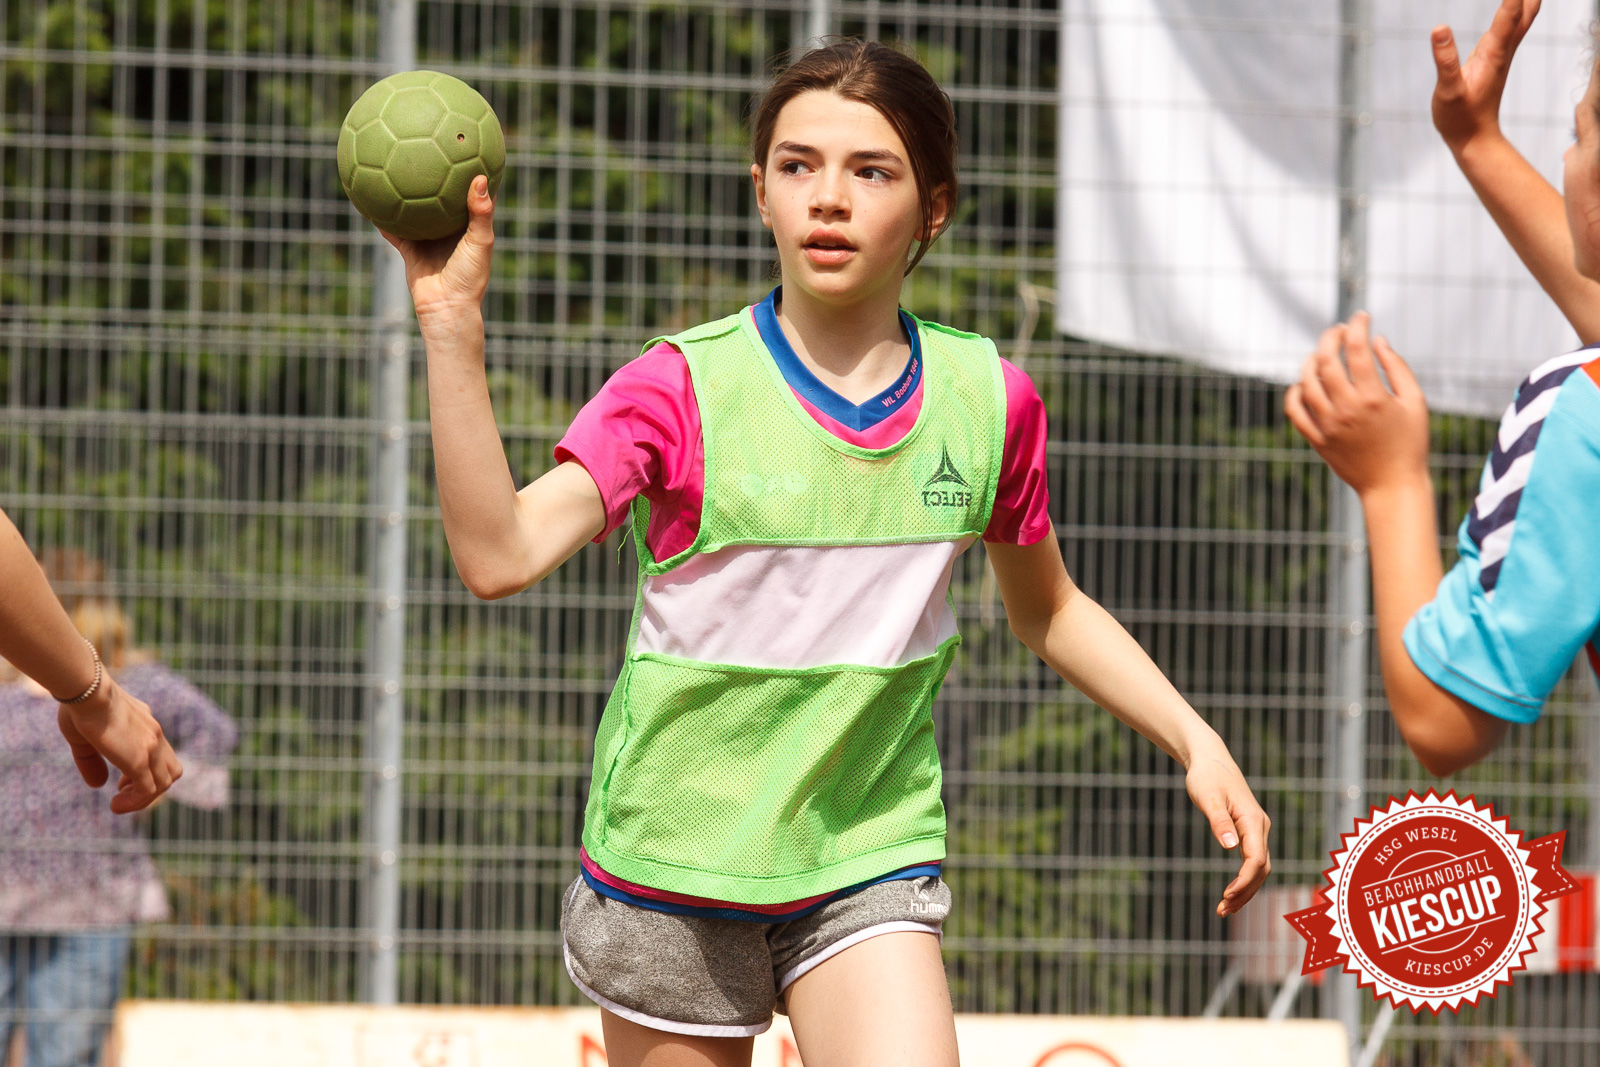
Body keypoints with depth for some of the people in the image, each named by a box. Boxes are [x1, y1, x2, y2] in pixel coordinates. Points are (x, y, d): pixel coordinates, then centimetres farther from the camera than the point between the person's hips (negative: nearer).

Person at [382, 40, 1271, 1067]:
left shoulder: (986, 399, 0)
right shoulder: (681, 389, -10)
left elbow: (1048, 611, 17)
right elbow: (500, 554, -24)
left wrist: (1199, 744, 7)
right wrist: (453, 328, -32)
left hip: (869, 860, 1)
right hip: (675, 863, -1)